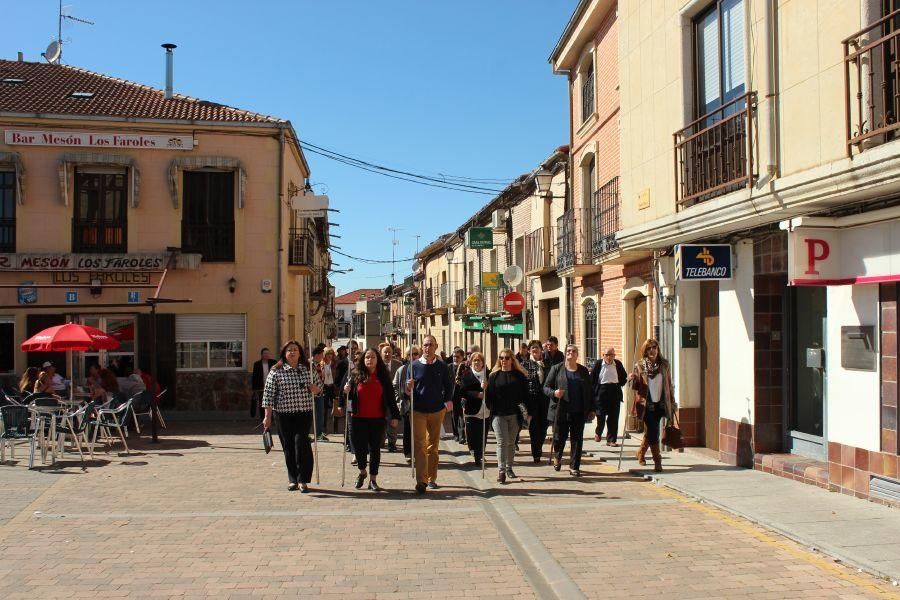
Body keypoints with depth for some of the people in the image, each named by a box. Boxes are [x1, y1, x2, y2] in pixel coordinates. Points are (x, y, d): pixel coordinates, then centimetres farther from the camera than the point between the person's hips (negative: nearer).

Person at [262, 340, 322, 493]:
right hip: (284, 415, 0)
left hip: (304, 414, 0)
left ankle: (303, 480, -6)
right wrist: (267, 416, -7)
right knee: (288, 447, 4)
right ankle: (293, 479, 18)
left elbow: (319, 387, 19)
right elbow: (268, 395, -2)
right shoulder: (276, 372, 0)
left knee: (301, 443, -13)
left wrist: (316, 389, -6)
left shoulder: (308, 370, 7)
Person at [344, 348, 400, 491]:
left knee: (375, 448, 5)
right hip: (359, 419, 0)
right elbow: (351, 395, 11)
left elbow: (390, 397, 4)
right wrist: (346, 391, -12)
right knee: (359, 447, 0)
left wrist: (394, 415, 1)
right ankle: (362, 472, 29)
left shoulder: (383, 376, 3)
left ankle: (373, 479, 16)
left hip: (378, 419, 0)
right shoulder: (356, 375, 4)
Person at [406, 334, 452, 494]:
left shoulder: (442, 367, 3)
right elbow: (408, 391, 1)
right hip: (419, 411, -2)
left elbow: (447, 386, 11)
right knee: (419, 445, -9)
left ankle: (432, 478, 21)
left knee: (433, 445, 11)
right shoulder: (414, 366, -1)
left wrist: (448, 400, -5)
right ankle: (421, 481, -9)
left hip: (437, 410, 2)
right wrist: (409, 388, -21)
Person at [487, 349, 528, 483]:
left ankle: (509, 468, 23)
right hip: (498, 415, -1)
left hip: (514, 414, 1)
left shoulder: (519, 375, 4)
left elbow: (525, 395, 3)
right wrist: (492, 409, -5)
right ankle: (501, 471, -6)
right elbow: (488, 395, 2)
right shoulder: (494, 376, 3)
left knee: (511, 442, 11)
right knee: (502, 442, -6)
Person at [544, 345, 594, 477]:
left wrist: (591, 410, 9)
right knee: (559, 437, 6)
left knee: (577, 439, 2)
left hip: (578, 411, 2)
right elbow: (546, 387, 3)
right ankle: (557, 457, 36)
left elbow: (588, 391, 13)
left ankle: (574, 467, 11)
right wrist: (554, 393, -18)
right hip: (561, 410, -2)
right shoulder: (556, 369, 3)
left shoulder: (583, 371, 11)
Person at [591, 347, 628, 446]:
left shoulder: (618, 364, 6)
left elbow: (624, 376, 19)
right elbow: (592, 378, 1)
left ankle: (611, 439, 7)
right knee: (601, 414, 1)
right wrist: (594, 391, -5)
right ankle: (598, 433, 29)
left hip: (615, 392, 2)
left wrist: (619, 384, 6)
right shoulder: (598, 363, 0)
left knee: (613, 417, 1)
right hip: (601, 392, -2)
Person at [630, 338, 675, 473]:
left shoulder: (664, 364, 5)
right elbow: (635, 386, -2)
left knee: (650, 432, 13)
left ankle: (641, 452, 36)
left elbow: (669, 384, 11)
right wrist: (632, 380, -25)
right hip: (647, 405, -3)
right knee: (653, 433, -8)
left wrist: (672, 402, 10)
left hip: (660, 404, 3)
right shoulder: (640, 366, -3)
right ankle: (657, 461, -3)